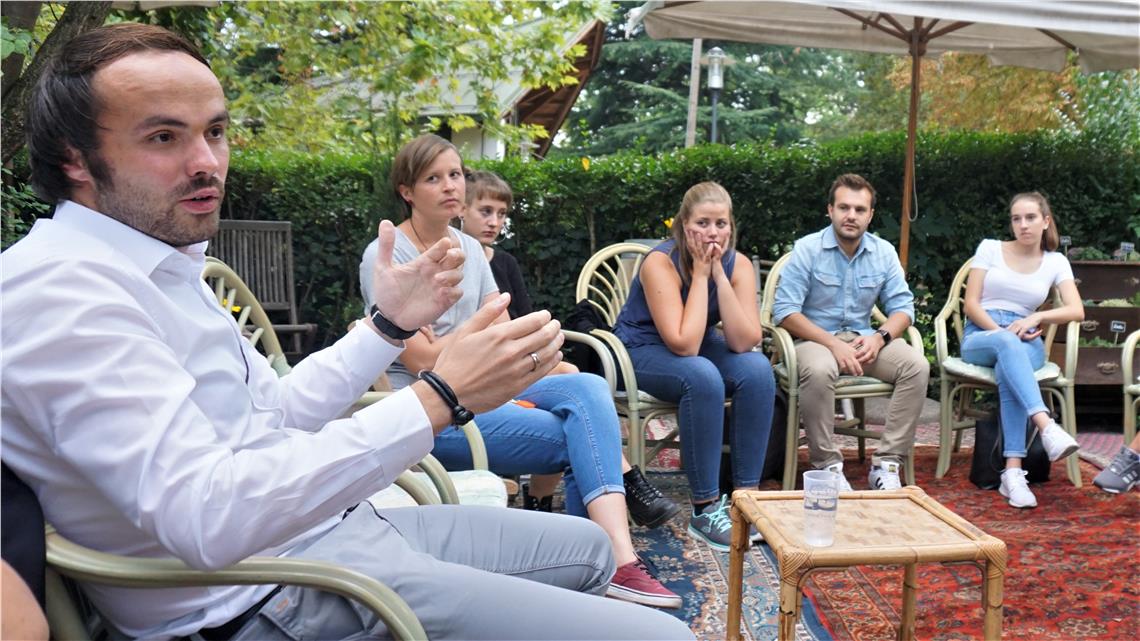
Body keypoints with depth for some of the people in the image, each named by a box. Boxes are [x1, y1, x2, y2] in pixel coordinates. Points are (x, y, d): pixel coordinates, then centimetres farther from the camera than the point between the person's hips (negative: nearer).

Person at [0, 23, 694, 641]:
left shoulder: (159, 264, 12)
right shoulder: (59, 289, -20)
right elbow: (202, 513, -32)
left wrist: (388, 324, 9)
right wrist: (438, 398, -30)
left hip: (336, 526, 10)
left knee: (587, 547, 25)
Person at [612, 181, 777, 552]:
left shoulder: (737, 265, -11)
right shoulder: (661, 263, -25)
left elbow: (744, 342, -22)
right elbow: (684, 345, -33)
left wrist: (719, 275, -26)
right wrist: (700, 274, -29)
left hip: (700, 347, 5)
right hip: (642, 352, -5)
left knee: (758, 370, -24)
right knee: (703, 378, -35)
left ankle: (746, 494, -16)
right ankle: (705, 509, -25)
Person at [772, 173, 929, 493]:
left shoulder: (884, 252, 6)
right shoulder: (807, 249, -7)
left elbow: (902, 307, 6)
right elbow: (784, 312, -13)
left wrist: (879, 337, -16)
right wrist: (834, 344, -22)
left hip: (863, 339, 4)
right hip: (816, 338, -4)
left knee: (917, 365, -21)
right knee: (818, 371, -38)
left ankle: (887, 464, -16)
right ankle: (827, 466, -21)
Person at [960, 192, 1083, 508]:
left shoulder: (1056, 262, 14)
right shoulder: (990, 248, 11)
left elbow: (1076, 311, 2)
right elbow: (971, 303, 3)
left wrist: (1036, 317, -14)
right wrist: (1001, 332, -13)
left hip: (1024, 341, 1)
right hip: (979, 337, 0)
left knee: (1008, 372, -38)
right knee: (1007, 343, -40)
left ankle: (1013, 472, -47)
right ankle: (1047, 426, -58)